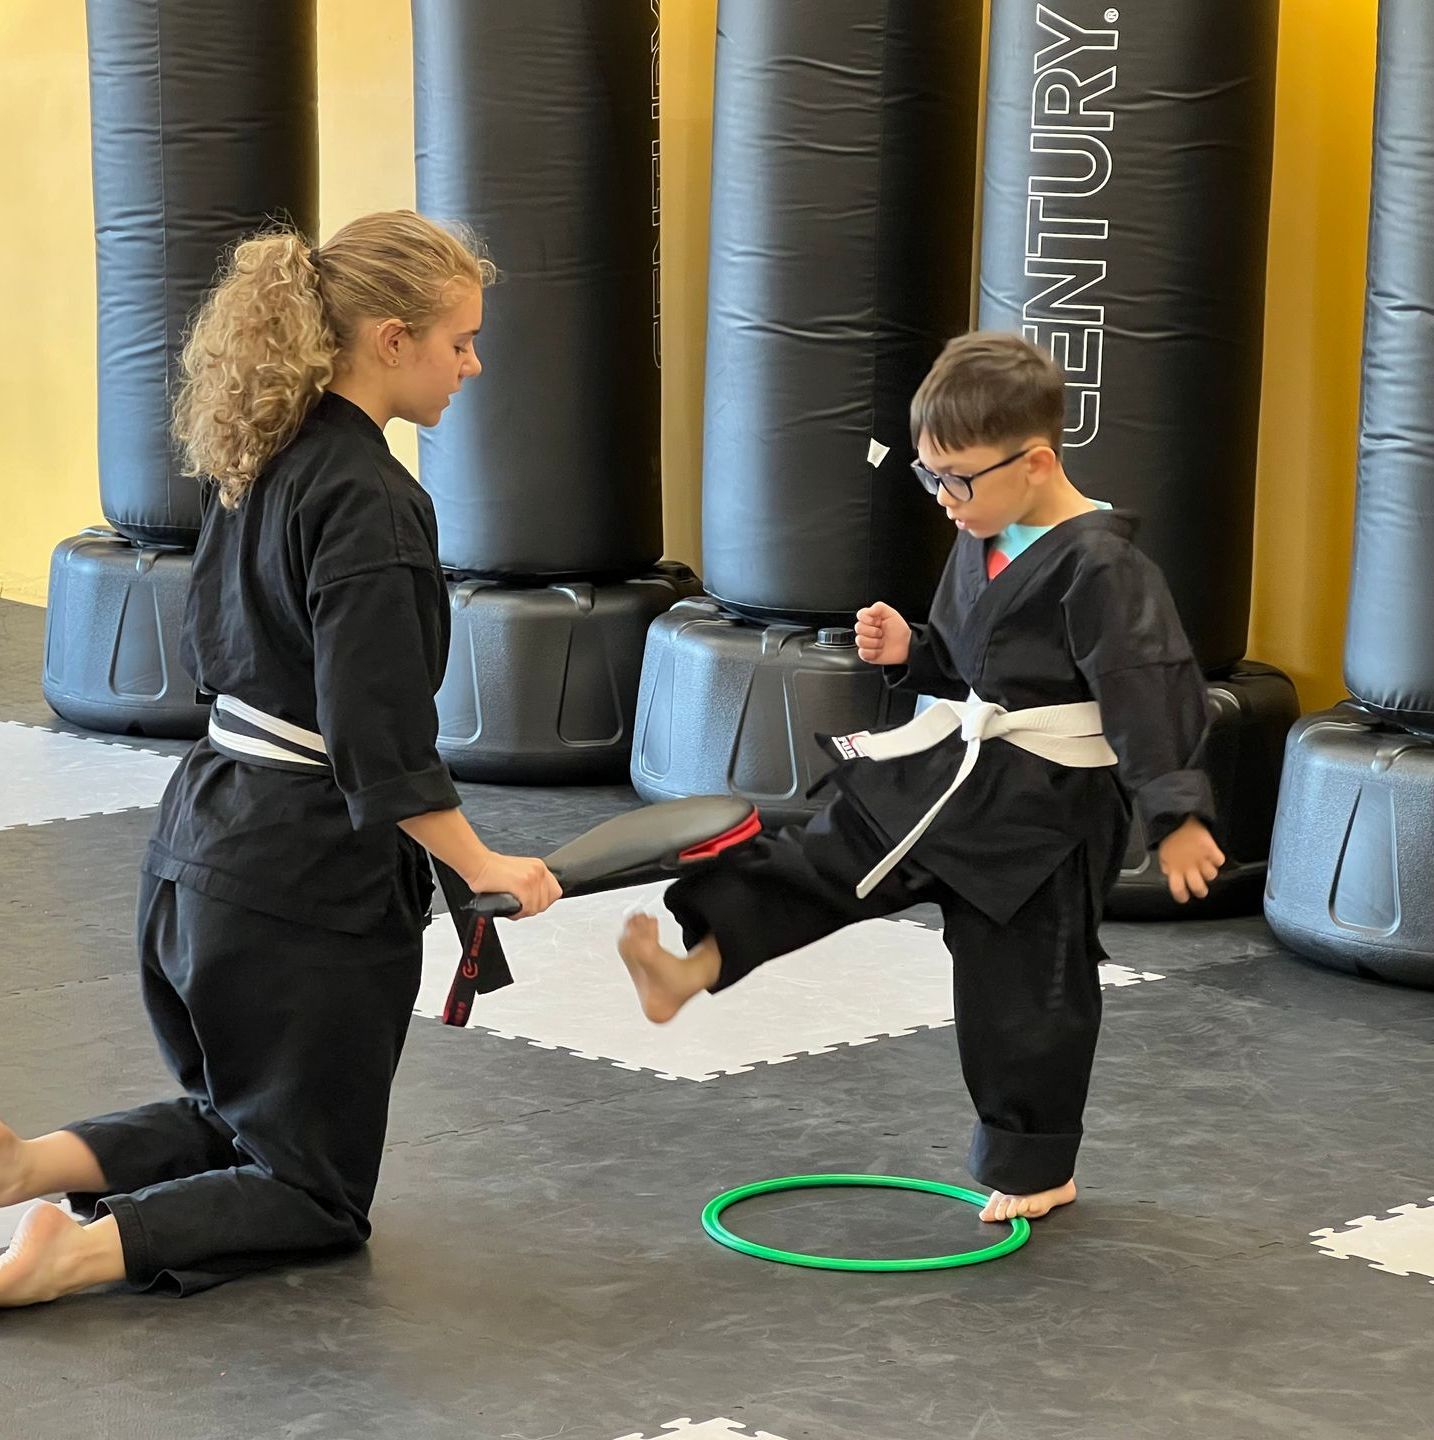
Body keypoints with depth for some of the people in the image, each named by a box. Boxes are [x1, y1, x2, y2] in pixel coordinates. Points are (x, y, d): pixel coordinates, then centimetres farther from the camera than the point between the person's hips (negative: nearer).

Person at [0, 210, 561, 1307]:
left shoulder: (262, 463, 8)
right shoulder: (369, 498, -19)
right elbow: (379, 742, -22)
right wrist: (480, 865, -10)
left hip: (203, 841, 8)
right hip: (311, 874, -8)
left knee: (234, 1115, 27)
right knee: (317, 1192, 6)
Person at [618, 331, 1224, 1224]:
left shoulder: (1099, 567, -22)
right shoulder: (984, 542, 5)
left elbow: (1155, 692, -24)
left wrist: (1178, 815, -27)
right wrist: (911, 651, 0)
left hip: (1044, 803, -8)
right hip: (961, 765, 8)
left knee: (1028, 989, 4)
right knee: (834, 852, 0)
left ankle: (1035, 1168, 21)